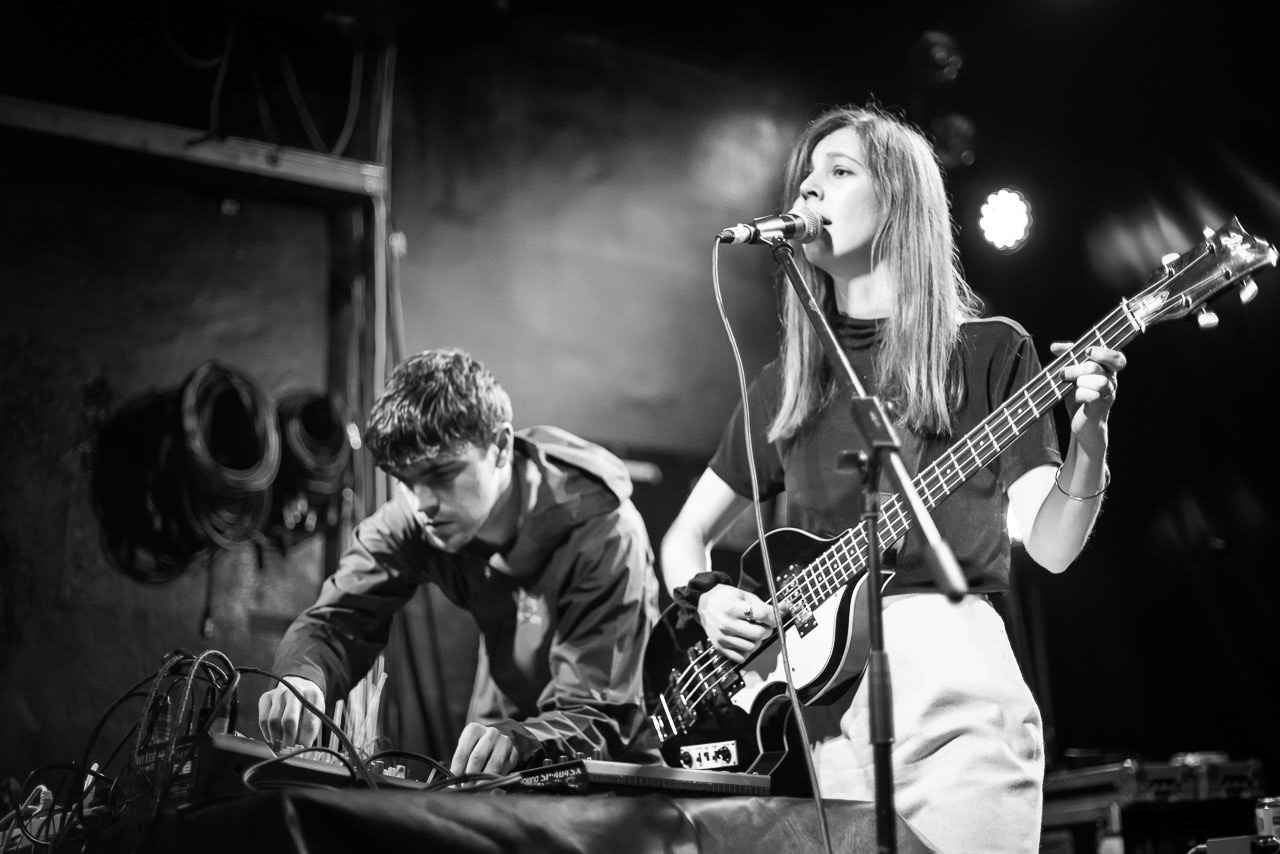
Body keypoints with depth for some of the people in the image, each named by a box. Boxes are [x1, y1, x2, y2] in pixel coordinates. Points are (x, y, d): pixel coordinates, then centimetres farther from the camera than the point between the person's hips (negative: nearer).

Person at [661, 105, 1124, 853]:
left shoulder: (989, 350, 5)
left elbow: (1050, 545, -3)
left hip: (952, 681, -3)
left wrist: (1089, 434, -19)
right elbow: (687, 533, 21)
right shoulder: (784, 384, 15)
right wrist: (705, 596, 1)